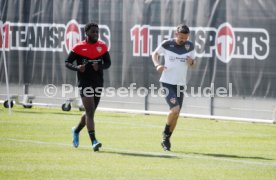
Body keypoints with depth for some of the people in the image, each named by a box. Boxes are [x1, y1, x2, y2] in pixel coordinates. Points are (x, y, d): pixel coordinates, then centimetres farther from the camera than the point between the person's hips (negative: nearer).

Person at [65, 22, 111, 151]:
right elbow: (67, 62, 0)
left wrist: (99, 67, -11)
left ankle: (76, 131, 42)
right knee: (90, 112, -14)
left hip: (98, 83, 5)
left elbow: (108, 63, 11)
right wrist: (77, 67, -20)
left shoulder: (102, 46, 5)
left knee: (90, 112, 15)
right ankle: (94, 141, -19)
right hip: (85, 83, -5)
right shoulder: (79, 47, -5)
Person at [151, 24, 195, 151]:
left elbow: (193, 63, 15)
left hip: (180, 84, 4)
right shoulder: (166, 44, -7)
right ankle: (165, 134, 3)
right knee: (175, 109, -21)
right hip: (167, 82, -4)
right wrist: (157, 65, -8)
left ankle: (166, 140, 25)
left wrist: (191, 62, -10)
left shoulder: (189, 46, 3)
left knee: (176, 114, 7)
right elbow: (155, 54, 11)